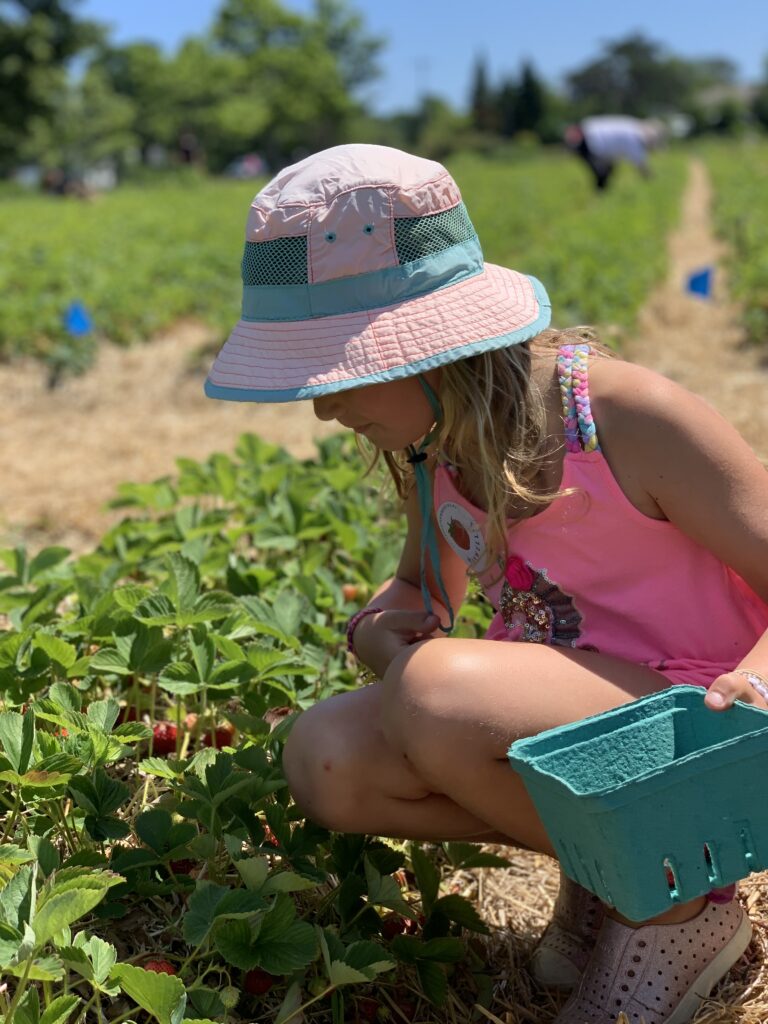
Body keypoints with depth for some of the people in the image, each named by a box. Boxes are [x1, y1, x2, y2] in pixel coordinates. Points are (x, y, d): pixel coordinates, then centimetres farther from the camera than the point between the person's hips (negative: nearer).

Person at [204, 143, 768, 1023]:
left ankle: (679, 909, -9)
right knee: (326, 757, -17)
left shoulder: (624, 416, -21)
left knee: (437, 694, -33)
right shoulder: (430, 441, -1)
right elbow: (426, 586, 16)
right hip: (556, 723, 7)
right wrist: (387, 621, -9)